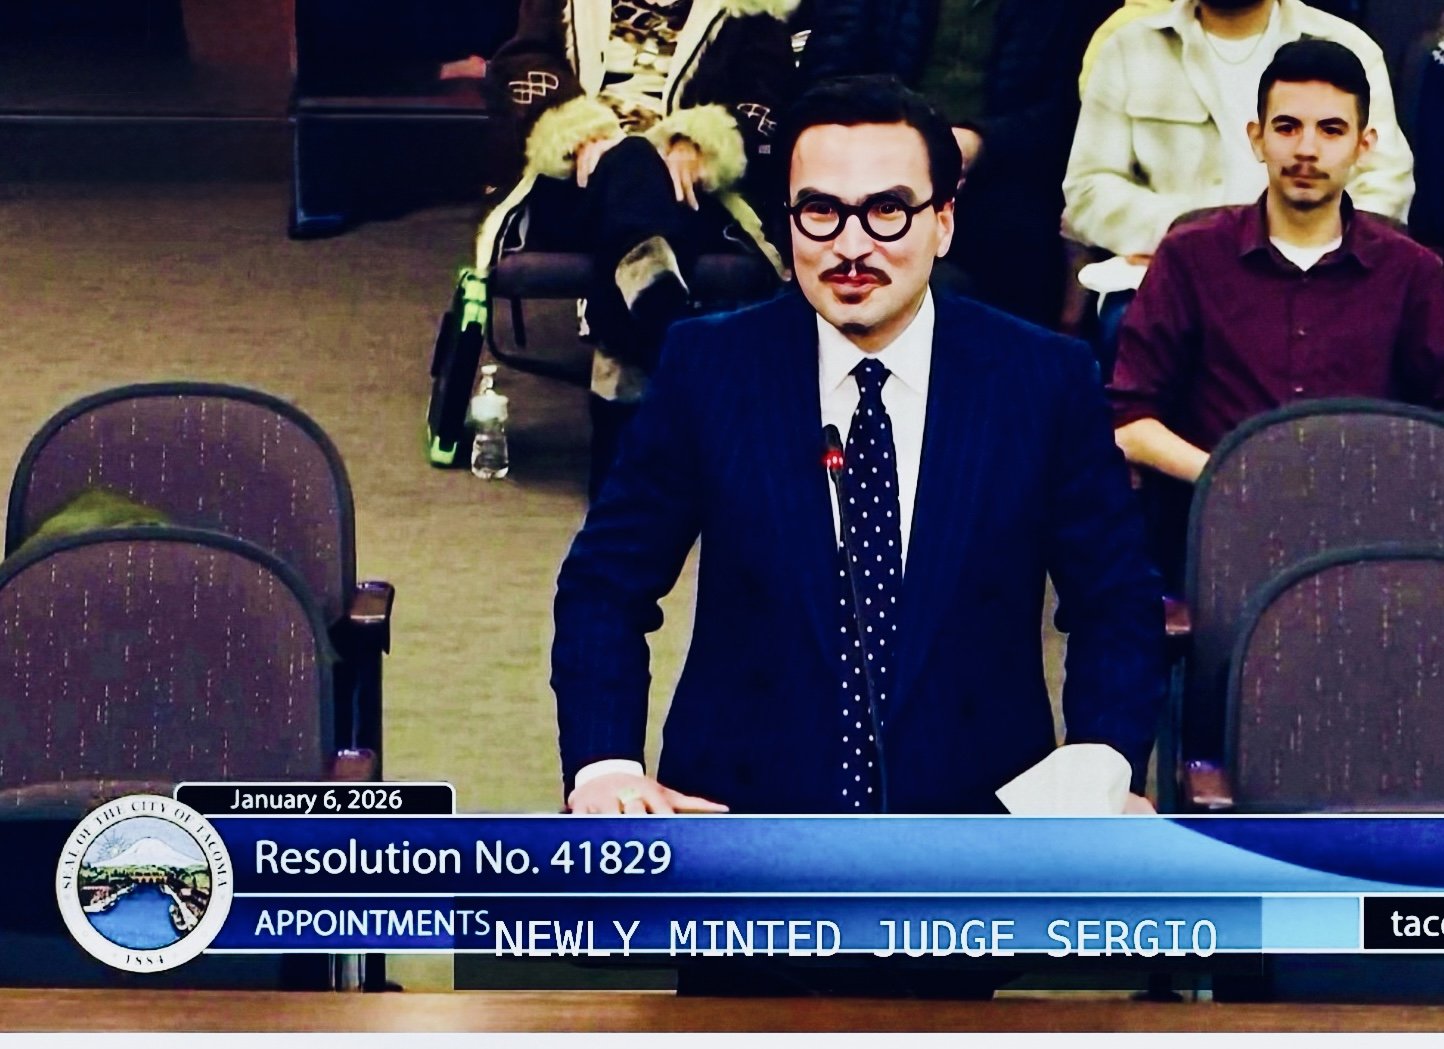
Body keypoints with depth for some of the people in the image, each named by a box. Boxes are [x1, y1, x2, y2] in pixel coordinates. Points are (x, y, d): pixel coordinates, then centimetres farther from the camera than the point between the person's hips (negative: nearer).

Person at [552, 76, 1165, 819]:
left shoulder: (1045, 381, 4)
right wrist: (604, 764, -7)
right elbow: (604, 583, 10)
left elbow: (1116, 609, 11)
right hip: (743, 807, -1)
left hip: (973, 822, 1)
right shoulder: (707, 368, 4)